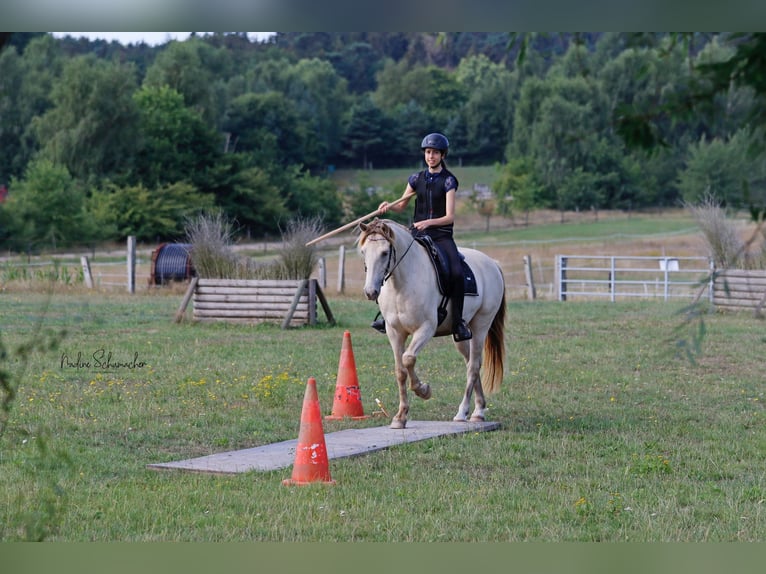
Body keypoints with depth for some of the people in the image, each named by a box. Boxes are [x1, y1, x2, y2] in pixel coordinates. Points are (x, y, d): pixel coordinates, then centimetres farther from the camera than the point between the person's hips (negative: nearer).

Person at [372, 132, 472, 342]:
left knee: (457, 273, -26)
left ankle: (458, 323, -15)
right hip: (418, 234, 4)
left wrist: (429, 222, -27)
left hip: (442, 236, -4)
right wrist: (388, 206, -4)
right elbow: (401, 205, 19)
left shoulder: (448, 181, -2)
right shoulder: (417, 179, 9)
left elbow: (449, 217, -10)